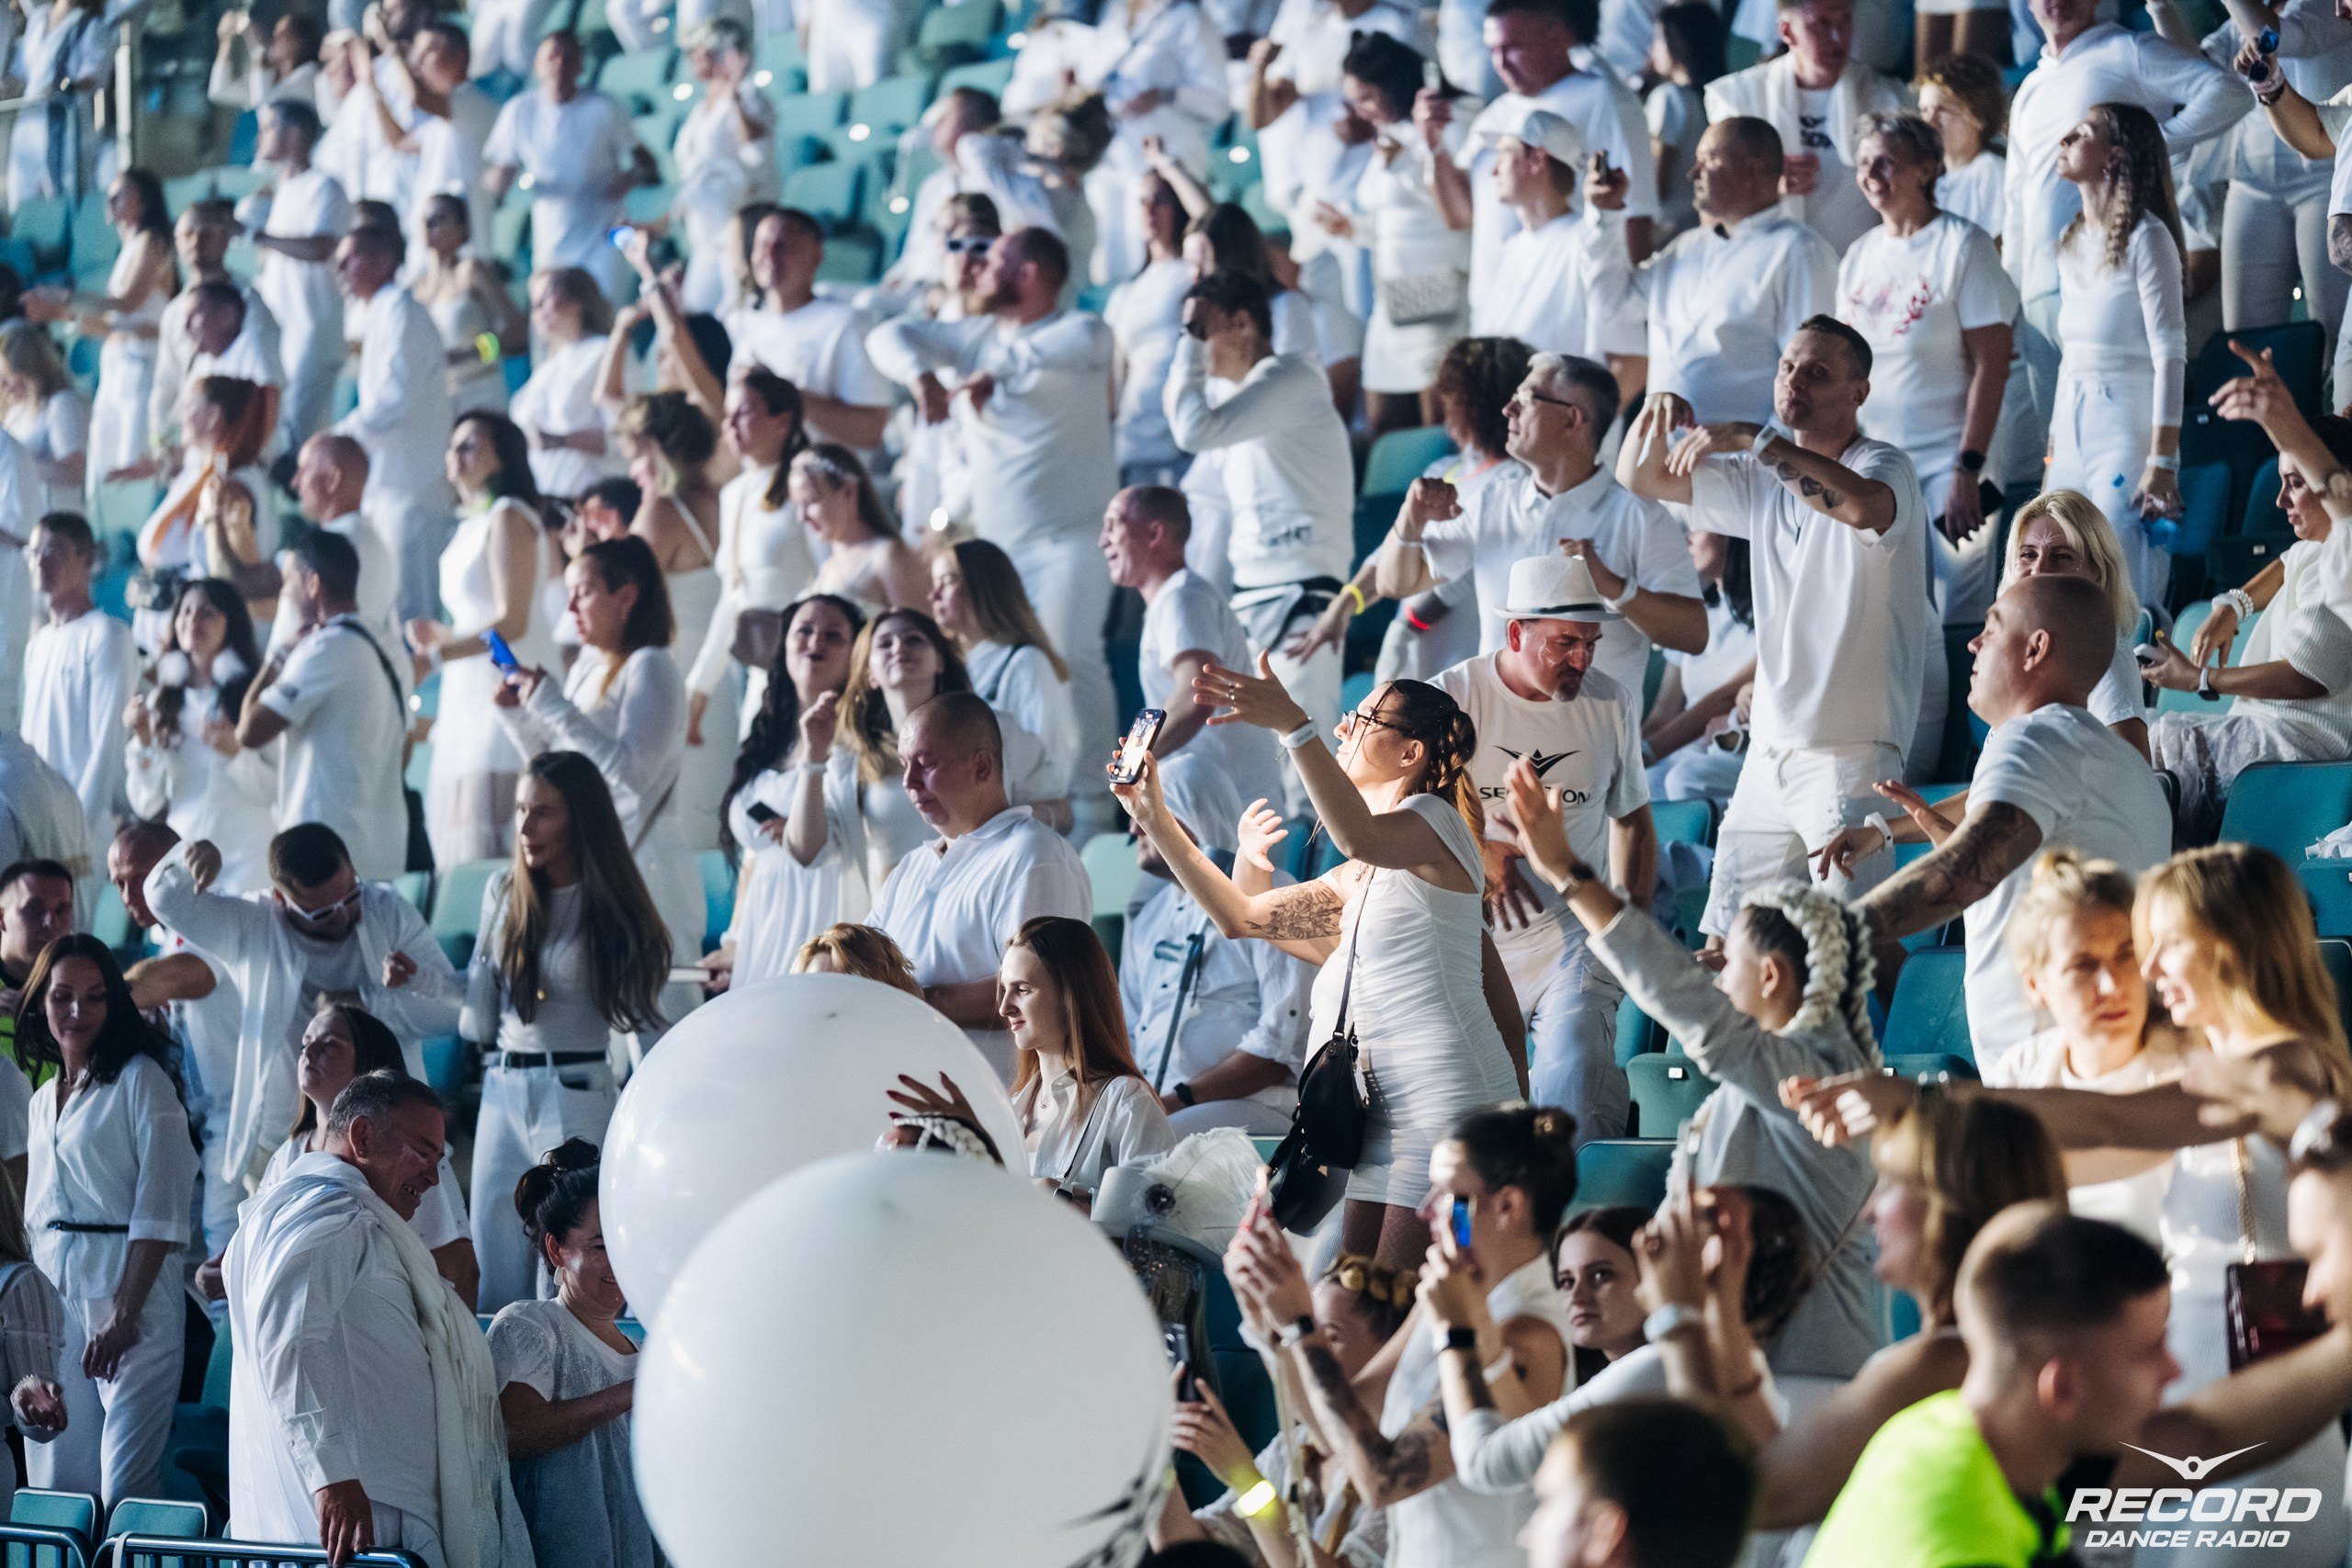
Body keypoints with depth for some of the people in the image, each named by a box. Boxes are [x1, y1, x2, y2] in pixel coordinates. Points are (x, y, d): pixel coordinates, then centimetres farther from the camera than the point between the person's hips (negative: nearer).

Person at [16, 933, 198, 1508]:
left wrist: (124, 1314, -18)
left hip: (128, 1288, -6)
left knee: (124, 1486, -11)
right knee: (56, 1478, 3)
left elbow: (160, 1213, -10)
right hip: (52, 1291, 6)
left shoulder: (141, 1082, -3)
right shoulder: (43, 1100, 18)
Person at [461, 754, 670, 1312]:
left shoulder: (613, 910, -4)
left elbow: (645, 1020, -1)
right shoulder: (503, 893, 9)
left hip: (578, 1097, -5)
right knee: (495, 1288, 6)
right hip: (503, 1094, 5)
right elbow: (478, 1017, 13)